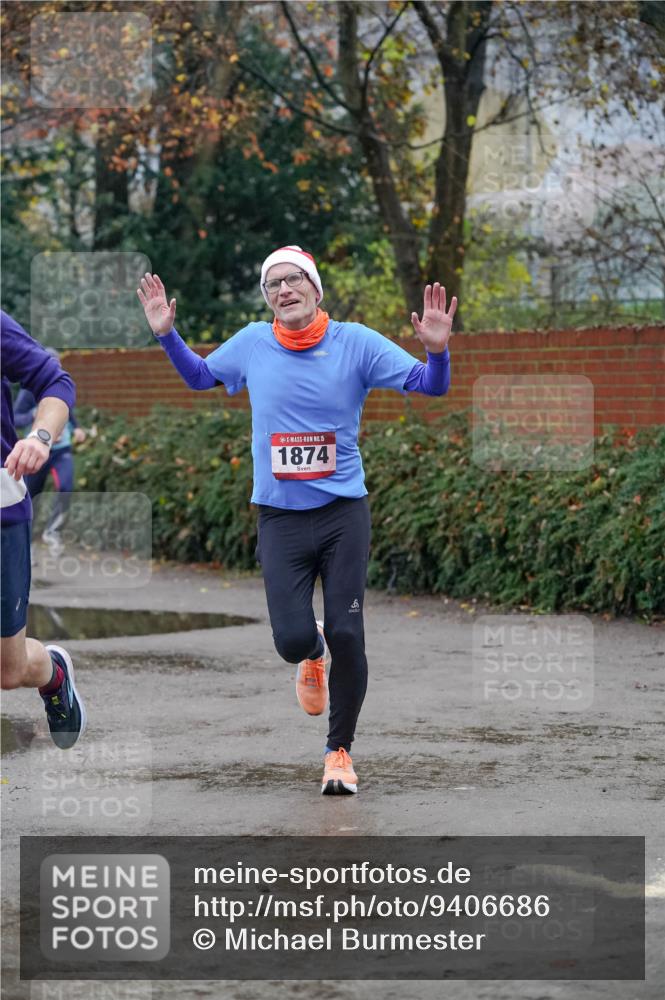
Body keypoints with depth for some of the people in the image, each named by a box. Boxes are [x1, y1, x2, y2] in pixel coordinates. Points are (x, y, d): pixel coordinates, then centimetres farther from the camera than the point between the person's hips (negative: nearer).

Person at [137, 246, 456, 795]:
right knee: (292, 639, -8)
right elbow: (199, 376, 23)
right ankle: (313, 656, 33)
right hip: (279, 518, 1)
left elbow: (430, 386, -4)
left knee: (346, 636, -6)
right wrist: (168, 334, 8)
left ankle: (339, 750, 14)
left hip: (343, 515, -1)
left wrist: (437, 349, -25)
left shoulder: (355, 342, -3)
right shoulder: (251, 344, 3)